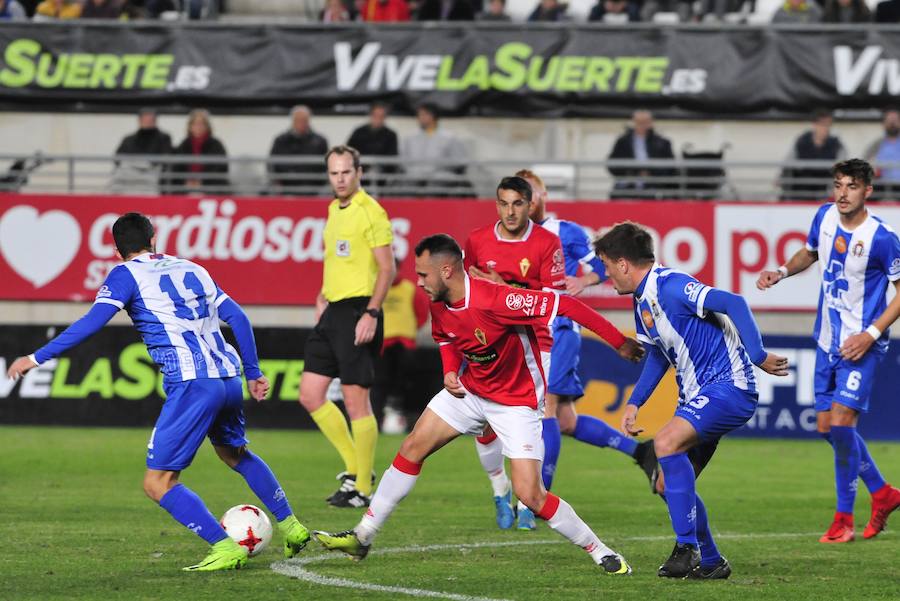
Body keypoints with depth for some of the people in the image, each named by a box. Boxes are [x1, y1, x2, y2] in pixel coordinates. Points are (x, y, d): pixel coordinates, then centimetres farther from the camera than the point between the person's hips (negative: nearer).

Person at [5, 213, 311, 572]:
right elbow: (237, 317, 19)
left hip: (192, 384, -7)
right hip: (229, 378, 7)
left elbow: (93, 322, -8)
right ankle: (291, 527, 39)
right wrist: (253, 373, 27)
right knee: (235, 453, 34)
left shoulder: (126, 274, 4)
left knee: (158, 483, -3)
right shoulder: (191, 269, 22)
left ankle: (226, 549, -13)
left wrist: (38, 358, -5)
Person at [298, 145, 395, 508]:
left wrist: (371, 313, -21)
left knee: (356, 400, -6)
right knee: (310, 395, 6)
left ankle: (362, 489, 2)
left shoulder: (371, 212, -10)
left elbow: (387, 268, -14)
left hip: (358, 312, -9)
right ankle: (355, 468, 17)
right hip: (332, 313, 9)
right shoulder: (334, 210, 16)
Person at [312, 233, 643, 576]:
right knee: (412, 448, 4)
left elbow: (564, 304, -30)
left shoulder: (496, 301, -33)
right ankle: (362, 537, 14)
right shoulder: (439, 304, -7)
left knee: (529, 493, -15)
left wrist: (619, 341, -29)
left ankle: (600, 552, 1)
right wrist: (450, 371, -5)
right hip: (470, 390, 7)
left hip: (516, 402, -7)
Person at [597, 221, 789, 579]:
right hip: (697, 395, 10)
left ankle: (687, 547, -24)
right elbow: (658, 355, 27)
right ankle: (710, 563, 21)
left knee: (667, 443, -28)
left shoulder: (672, 287, -19)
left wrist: (758, 357, -29)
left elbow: (734, 304, -27)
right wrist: (634, 403, 18)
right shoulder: (642, 302, 12)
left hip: (728, 387, -10)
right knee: (670, 483, 8)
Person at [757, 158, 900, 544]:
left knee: (841, 422, -16)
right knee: (827, 427, 9)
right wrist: (781, 273, 2)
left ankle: (844, 518, -3)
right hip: (828, 339, 7)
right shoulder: (825, 216, 0)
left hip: (861, 345, -7)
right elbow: (809, 253, 21)